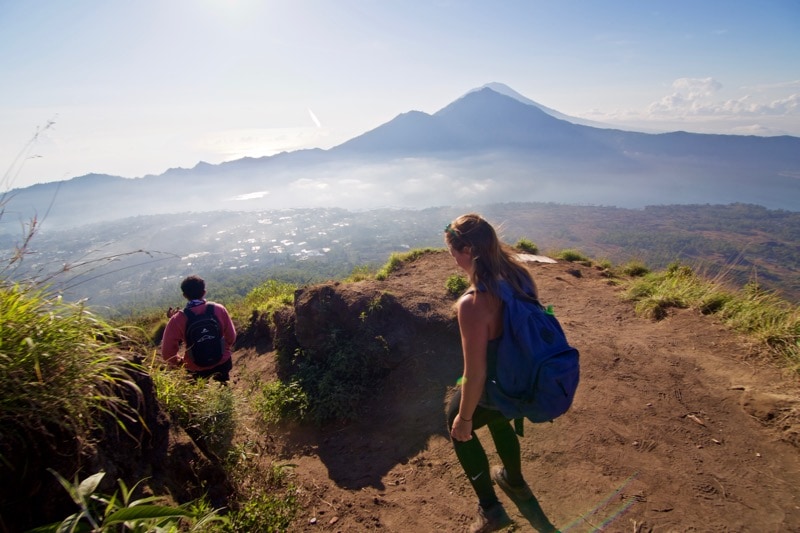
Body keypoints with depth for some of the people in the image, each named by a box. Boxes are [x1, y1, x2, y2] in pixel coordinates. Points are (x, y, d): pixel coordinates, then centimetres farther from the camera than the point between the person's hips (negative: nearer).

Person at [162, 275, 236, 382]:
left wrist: (178, 362, 6)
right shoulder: (219, 309, -17)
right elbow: (231, 337, -5)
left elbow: (168, 351, -16)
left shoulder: (177, 319, -21)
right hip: (222, 363, 1)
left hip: (196, 369, -1)